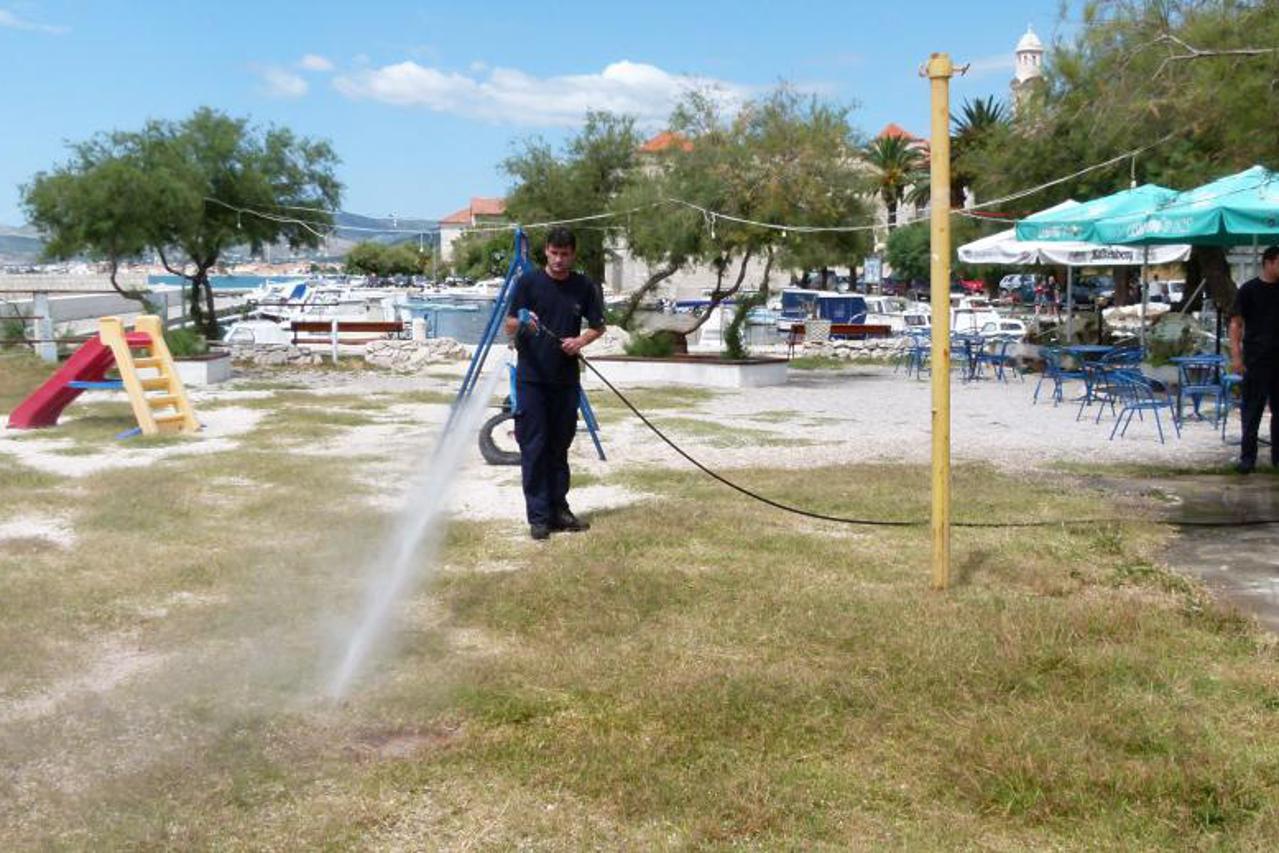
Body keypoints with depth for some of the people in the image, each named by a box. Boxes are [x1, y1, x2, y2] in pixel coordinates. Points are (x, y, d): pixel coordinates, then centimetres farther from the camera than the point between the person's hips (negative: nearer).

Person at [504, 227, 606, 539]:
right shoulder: (529, 282, -2)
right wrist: (522, 324, -27)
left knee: (559, 446, 11)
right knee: (534, 448, -2)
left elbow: (598, 325, 11)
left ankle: (558, 508, 20)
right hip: (532, 378, -2)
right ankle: (538, 516, 2)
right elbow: (510, 326, -4)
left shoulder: (584, 287, 4)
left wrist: (581, 341, -9)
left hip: (566, 380, 3)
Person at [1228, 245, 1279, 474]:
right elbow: (1236, 324, -5)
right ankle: (1248, 456, 2)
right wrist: (1236, 356, -13)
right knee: (1252, 410, -2)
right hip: (1256, 360, -4)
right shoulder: (1249, 290, -3)